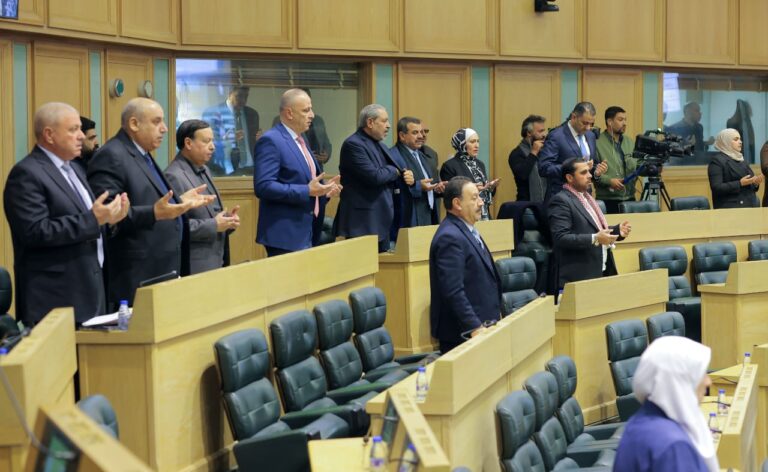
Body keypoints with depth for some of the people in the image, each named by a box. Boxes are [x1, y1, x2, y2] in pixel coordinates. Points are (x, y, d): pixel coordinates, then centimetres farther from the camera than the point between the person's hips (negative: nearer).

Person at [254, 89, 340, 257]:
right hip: (284, 235, -10)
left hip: (305, 232, 10)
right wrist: (307, 191, -24)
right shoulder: (271, 141, -14)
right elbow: (263, 186, -23)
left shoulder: (299, 140, 16)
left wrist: (324, 189, 5)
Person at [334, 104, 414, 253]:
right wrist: (395, 172, -3)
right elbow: (374, 176, -22)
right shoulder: (353, 144, -13)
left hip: (381, 220, 9)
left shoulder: (379, 145, 16)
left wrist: (405, 176, -5)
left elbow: (392, 178, 18)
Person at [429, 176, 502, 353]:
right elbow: (453, 291, -24)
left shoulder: (466, 231, 15)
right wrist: (474, 328, -25)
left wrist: (495, 312, 21)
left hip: (480, 325, 10)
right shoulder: (450, 238, -18)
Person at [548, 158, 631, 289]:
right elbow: (560, 238, -21)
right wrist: (595, 239, -27)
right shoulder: (561, 201, -12)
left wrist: (618, 230, 8)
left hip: (602, 271, 9)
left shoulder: (586, 197, 17)